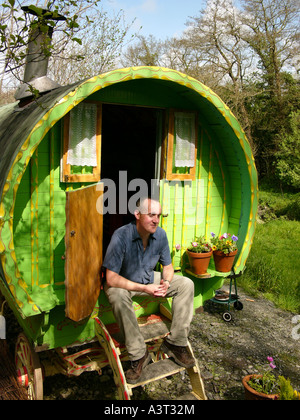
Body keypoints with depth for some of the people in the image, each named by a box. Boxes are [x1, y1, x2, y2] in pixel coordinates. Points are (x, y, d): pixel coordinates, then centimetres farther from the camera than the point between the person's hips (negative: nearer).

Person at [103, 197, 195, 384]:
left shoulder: (160, 234, -13)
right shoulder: (121, 236, -30)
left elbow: (168, 266, 1)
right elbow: (111, 279, -31)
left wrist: (166, 282, -23)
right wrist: (144, 288, -36)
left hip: (150, 278, 5)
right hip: (123, 282, -5)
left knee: (186, 284, -12)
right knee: (118, 295, -39)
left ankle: (175, 343, -6)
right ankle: (139, 355, -23)